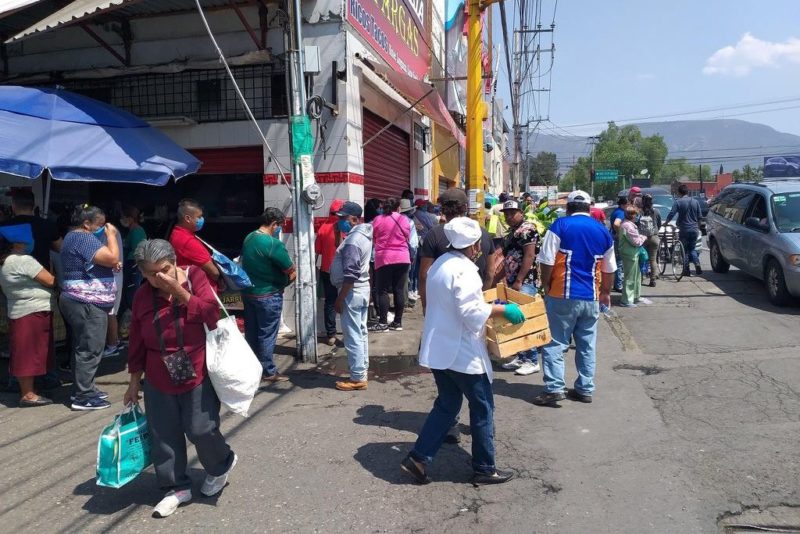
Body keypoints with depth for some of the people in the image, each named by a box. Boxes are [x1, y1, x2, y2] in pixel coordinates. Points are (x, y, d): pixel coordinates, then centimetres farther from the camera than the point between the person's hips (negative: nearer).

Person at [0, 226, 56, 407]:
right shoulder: (23, 260, -18)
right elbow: (50, 281, -16)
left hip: (19, 312, 9)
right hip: (33, 313, -9)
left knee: (26, 354, 14)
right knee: (29, 353, -3)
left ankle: (26, 390, 22)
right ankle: (27, 395, 2)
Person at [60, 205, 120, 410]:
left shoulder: (74, 236, 18)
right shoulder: (84, 238, -16)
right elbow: (112, 258, -26)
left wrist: (111, 266, 10)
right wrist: (111, 235, -11)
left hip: (80, 301, 11)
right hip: (87, 303, -11)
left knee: (82, 347, 16)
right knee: (90, 350, -7)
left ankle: (82, 389, 25)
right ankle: (83, 397, -3)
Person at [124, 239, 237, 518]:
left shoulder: (195, 276, -8)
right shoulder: (142, 296, 0)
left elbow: (211, 313, -21)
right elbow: (137, 343, 6)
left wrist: (179, 290, -23)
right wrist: (134, 382, 9)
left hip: (198, 374, -4)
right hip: (158, 380, 4)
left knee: (200, 429, -3)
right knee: (163, 436, 8)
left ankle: (222, 464, 28)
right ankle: (177, 487, 27)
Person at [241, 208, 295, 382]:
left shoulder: (249, 238, 4)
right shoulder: (273, 244, -21)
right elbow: (291, 272, -16)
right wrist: (284, 282, 3)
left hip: (248, 292, 8)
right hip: (268, 296, -8)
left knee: (251, 332, 16)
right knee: (267, 334, 2)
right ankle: (268, 372, 12)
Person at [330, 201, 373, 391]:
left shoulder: (353, 240, -21)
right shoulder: (363, 234, 11)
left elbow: (350, 275, -24)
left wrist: (340, 299, -19)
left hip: (352, 292, -10)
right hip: (362, 289, 10)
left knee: (353, 336, -3)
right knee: (361, 333, 15)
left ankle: (358, 378, 4)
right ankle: (362, 372, 24)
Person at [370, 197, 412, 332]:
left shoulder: (378, 220, -1)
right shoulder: (404, 220, 3)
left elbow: (373, 239, 8)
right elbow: (408, 238, 11)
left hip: (384, 259, -2)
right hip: (402, 258, 2)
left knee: (383, 291, 2)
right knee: (399, 290, 6)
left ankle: (383, 323, -2)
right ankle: (398, 322, 10)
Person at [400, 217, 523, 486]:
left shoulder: (440, 264, 10)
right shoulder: (464, 270, -20)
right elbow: (471, 312, -25)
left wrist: (487, 303, 21)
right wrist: (503, 309, -14)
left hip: (438, 349, 9)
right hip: (462, 353, -9)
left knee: (446, 405, 18)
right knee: (482, 408, 7)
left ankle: (418, 458, 15)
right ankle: (484, 469, 20)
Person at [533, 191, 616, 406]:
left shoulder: (560, 225, -5)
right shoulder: (603, 231, 10)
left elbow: (547, 261, -10)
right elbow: (609, 269, 16)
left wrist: (546, 287, 3)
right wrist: (606, 292, 29)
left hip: (563, 296, -4)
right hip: (591, 298, 5)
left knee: (555, 343, 1)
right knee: (587, 346, 12)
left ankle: (554, 388, -5)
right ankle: (585, 389, 18)